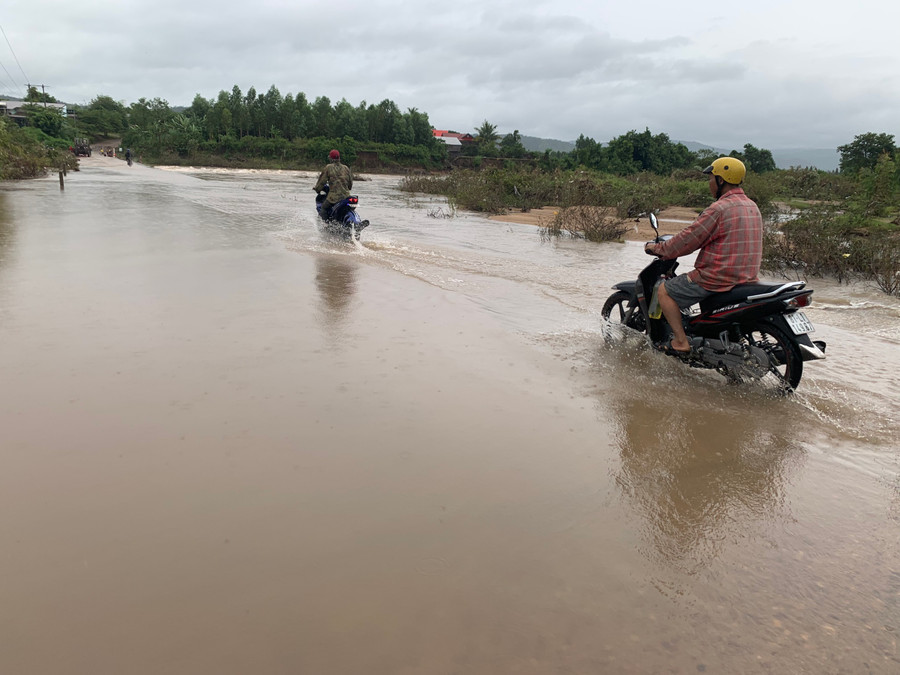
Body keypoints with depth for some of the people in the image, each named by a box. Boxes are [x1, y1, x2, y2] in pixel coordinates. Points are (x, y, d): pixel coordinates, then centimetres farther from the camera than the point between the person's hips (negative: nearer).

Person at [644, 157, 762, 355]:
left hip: (718, 277, -9)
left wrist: (659, 248, 2)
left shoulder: (719, 208, -16)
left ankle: (681, 341, -5)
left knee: (665, 290, 1)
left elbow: (689, 239, -13)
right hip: (748, 277, 9)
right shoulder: (752, 207, 13)